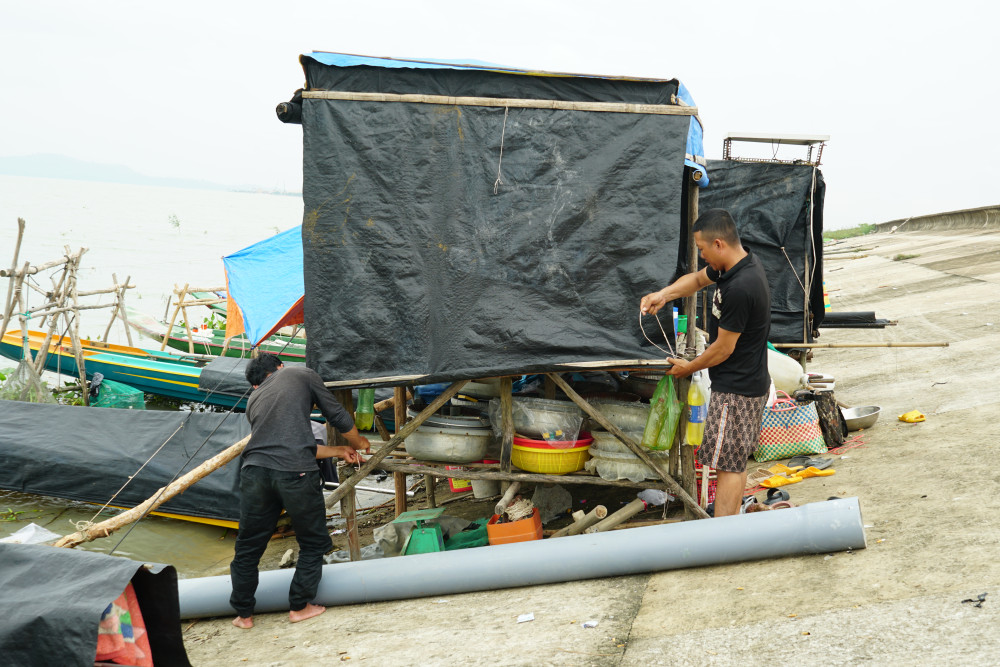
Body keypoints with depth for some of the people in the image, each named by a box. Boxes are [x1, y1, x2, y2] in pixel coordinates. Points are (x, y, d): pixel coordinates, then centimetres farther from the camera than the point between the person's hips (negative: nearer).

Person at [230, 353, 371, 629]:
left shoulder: (253, 400, 30)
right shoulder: (302, 374, 18)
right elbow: (337, 415, 18)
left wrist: (339, 451, 41)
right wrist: (357, 441, 38)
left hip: (254, 471, 4)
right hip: (295, 473, -4)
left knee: (248, 547, 19)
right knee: (313, 542, 16)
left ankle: (243, 614, 28)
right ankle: (299, 606, 21)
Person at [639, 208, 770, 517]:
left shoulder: (739, 288, -28)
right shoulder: (740, 263, 3)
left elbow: (724, 348, -20)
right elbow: (699, 278, 22)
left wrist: (688, 367, -3)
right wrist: (664, 294, 4)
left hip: (735, 390, -10)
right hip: (751, 383, 10)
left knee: (727, 463, -5)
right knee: (736, 461, 17)